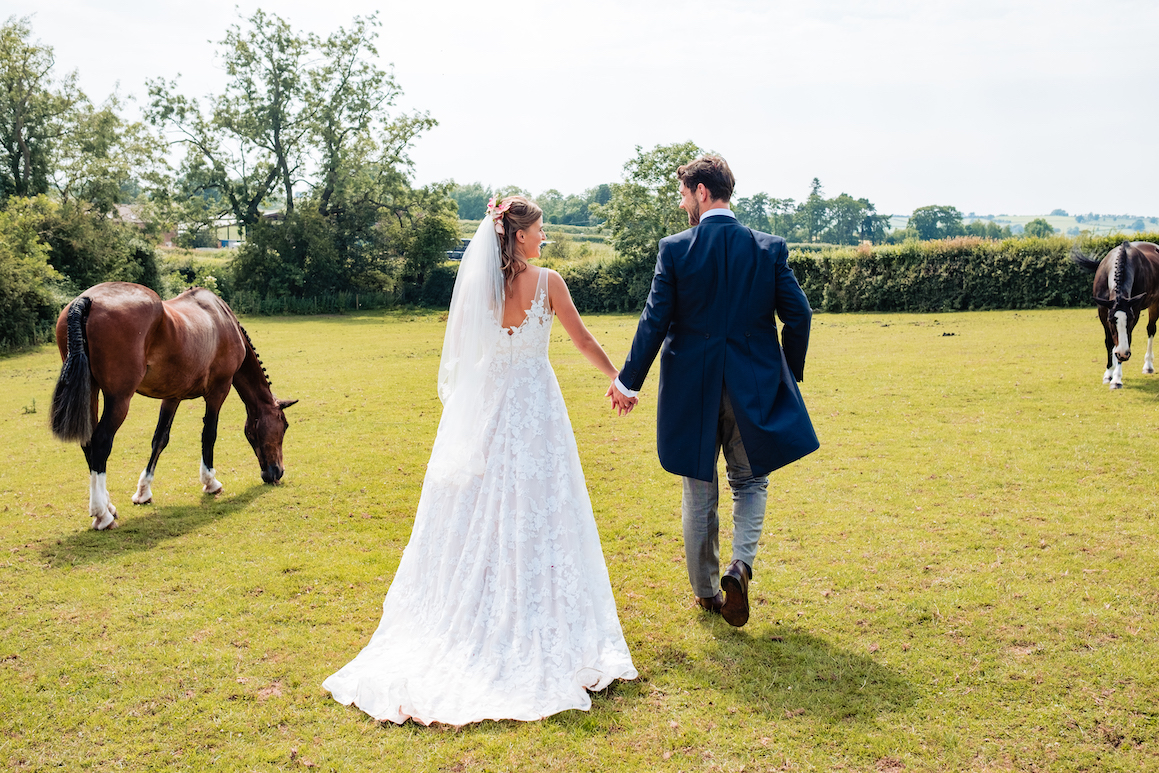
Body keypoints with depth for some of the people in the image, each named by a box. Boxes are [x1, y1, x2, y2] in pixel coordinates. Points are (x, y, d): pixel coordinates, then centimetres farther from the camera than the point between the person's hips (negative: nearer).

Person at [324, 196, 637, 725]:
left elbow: (458, 351, 7)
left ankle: (470, 621, 17)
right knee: (536, 515, 4)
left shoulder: (475, 284, -1)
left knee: (476, 516, 10)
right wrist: (620, 378, 15)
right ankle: (535, 626, 11)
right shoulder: (548, 282, -8)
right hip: (535, 409, -3)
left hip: (481, 410, 3)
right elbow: (584, 342, 0)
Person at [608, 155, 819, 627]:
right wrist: (789, 376, 13)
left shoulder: (675, 249, -8)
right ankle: (740, 564, -5)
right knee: (750, 481, 18)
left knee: (699, 491, 13)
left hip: (691, 387, -1)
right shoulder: (769, 248, -2)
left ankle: (706, 590, 24)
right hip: (753, 386, 1)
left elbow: (655, 321, -9)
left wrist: (628, 381, 1)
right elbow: (798, 315, -1)